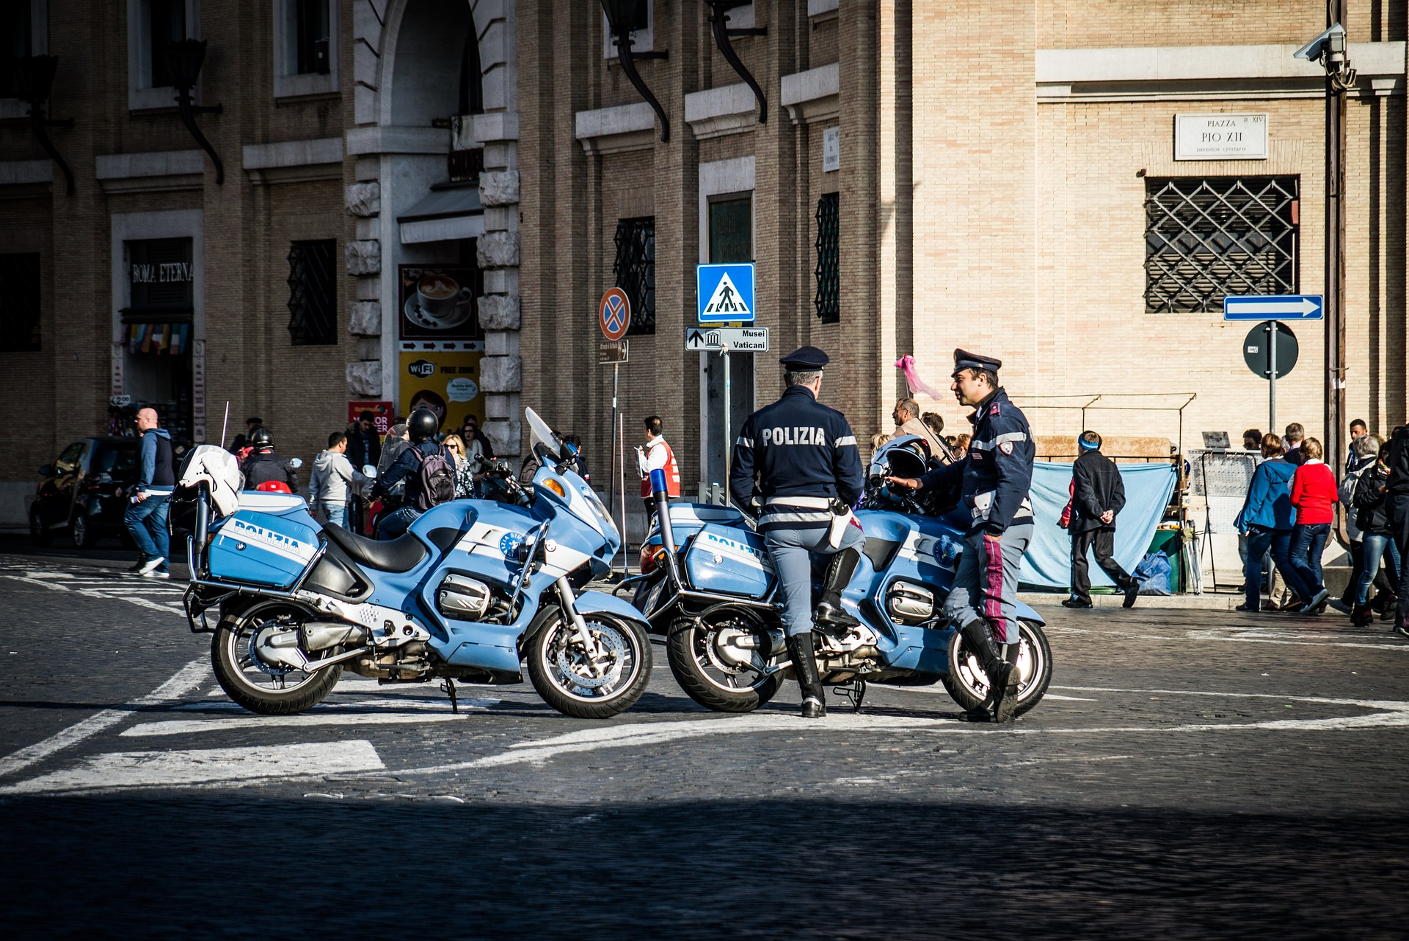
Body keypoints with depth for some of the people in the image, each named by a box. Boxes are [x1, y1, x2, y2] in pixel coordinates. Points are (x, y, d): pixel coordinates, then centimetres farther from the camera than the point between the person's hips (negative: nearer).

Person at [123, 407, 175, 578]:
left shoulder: (149, 437, -9)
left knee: (131, 518, -3)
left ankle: (152, 555, -12)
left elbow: (148, 463, -19)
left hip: (153, 488, -9)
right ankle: (162, 568, 4)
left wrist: (142, 488, -22)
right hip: (167, 489, 9)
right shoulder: (165, 438, 21)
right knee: (159, 526, 8)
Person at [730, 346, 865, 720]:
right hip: (822, 521, -2)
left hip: (778, 526, 2)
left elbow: (739, 482, 7)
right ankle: (830, 603, 13)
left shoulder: (758, 422, 6)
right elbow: (853, 480, -2)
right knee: (854, 538, 33)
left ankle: (812, 695, -2)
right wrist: (845, 506, 19)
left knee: (796, 611, 4)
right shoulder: (832, 421, -2)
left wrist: (758, 509, 25)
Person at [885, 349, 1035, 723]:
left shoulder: (1003, 418, -12)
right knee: (958, 606, 8)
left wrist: (995, 530, -24)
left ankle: (1007, 692, -5)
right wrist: (921, 482, 34)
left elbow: (1015, 479, -21)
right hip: (983, 529, 11)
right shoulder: (986, 418, 21)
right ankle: (999, 676, 4)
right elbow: (969, 468, 35)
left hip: (1003, 527, -11)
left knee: (997, 609, -8)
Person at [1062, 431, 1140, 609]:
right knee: (1104, 557, 9)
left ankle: (1080, 596, 5)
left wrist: (1099, 513, -15)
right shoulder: (1110, 465, 13)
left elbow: (1085, 493, -16)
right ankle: (1128, 583, -10)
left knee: (1079, 558, 5)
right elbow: (1120, 493, 7)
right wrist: (1111, 511, -3)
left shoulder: (1081, 464, -6)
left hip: (1086, 520, -6)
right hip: (1107, 521, 6)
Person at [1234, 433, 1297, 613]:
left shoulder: (1264, 468, -10)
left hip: (1264, 521, -6)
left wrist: (1245, 522, -7)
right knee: (1283, 560, 7)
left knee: (1253, 560, 5)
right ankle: (1307, 595, -7)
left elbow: (1256, 497, -11)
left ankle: (1252, 602, 3)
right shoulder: (1291, 468, 7)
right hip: (1287, 523, 6)